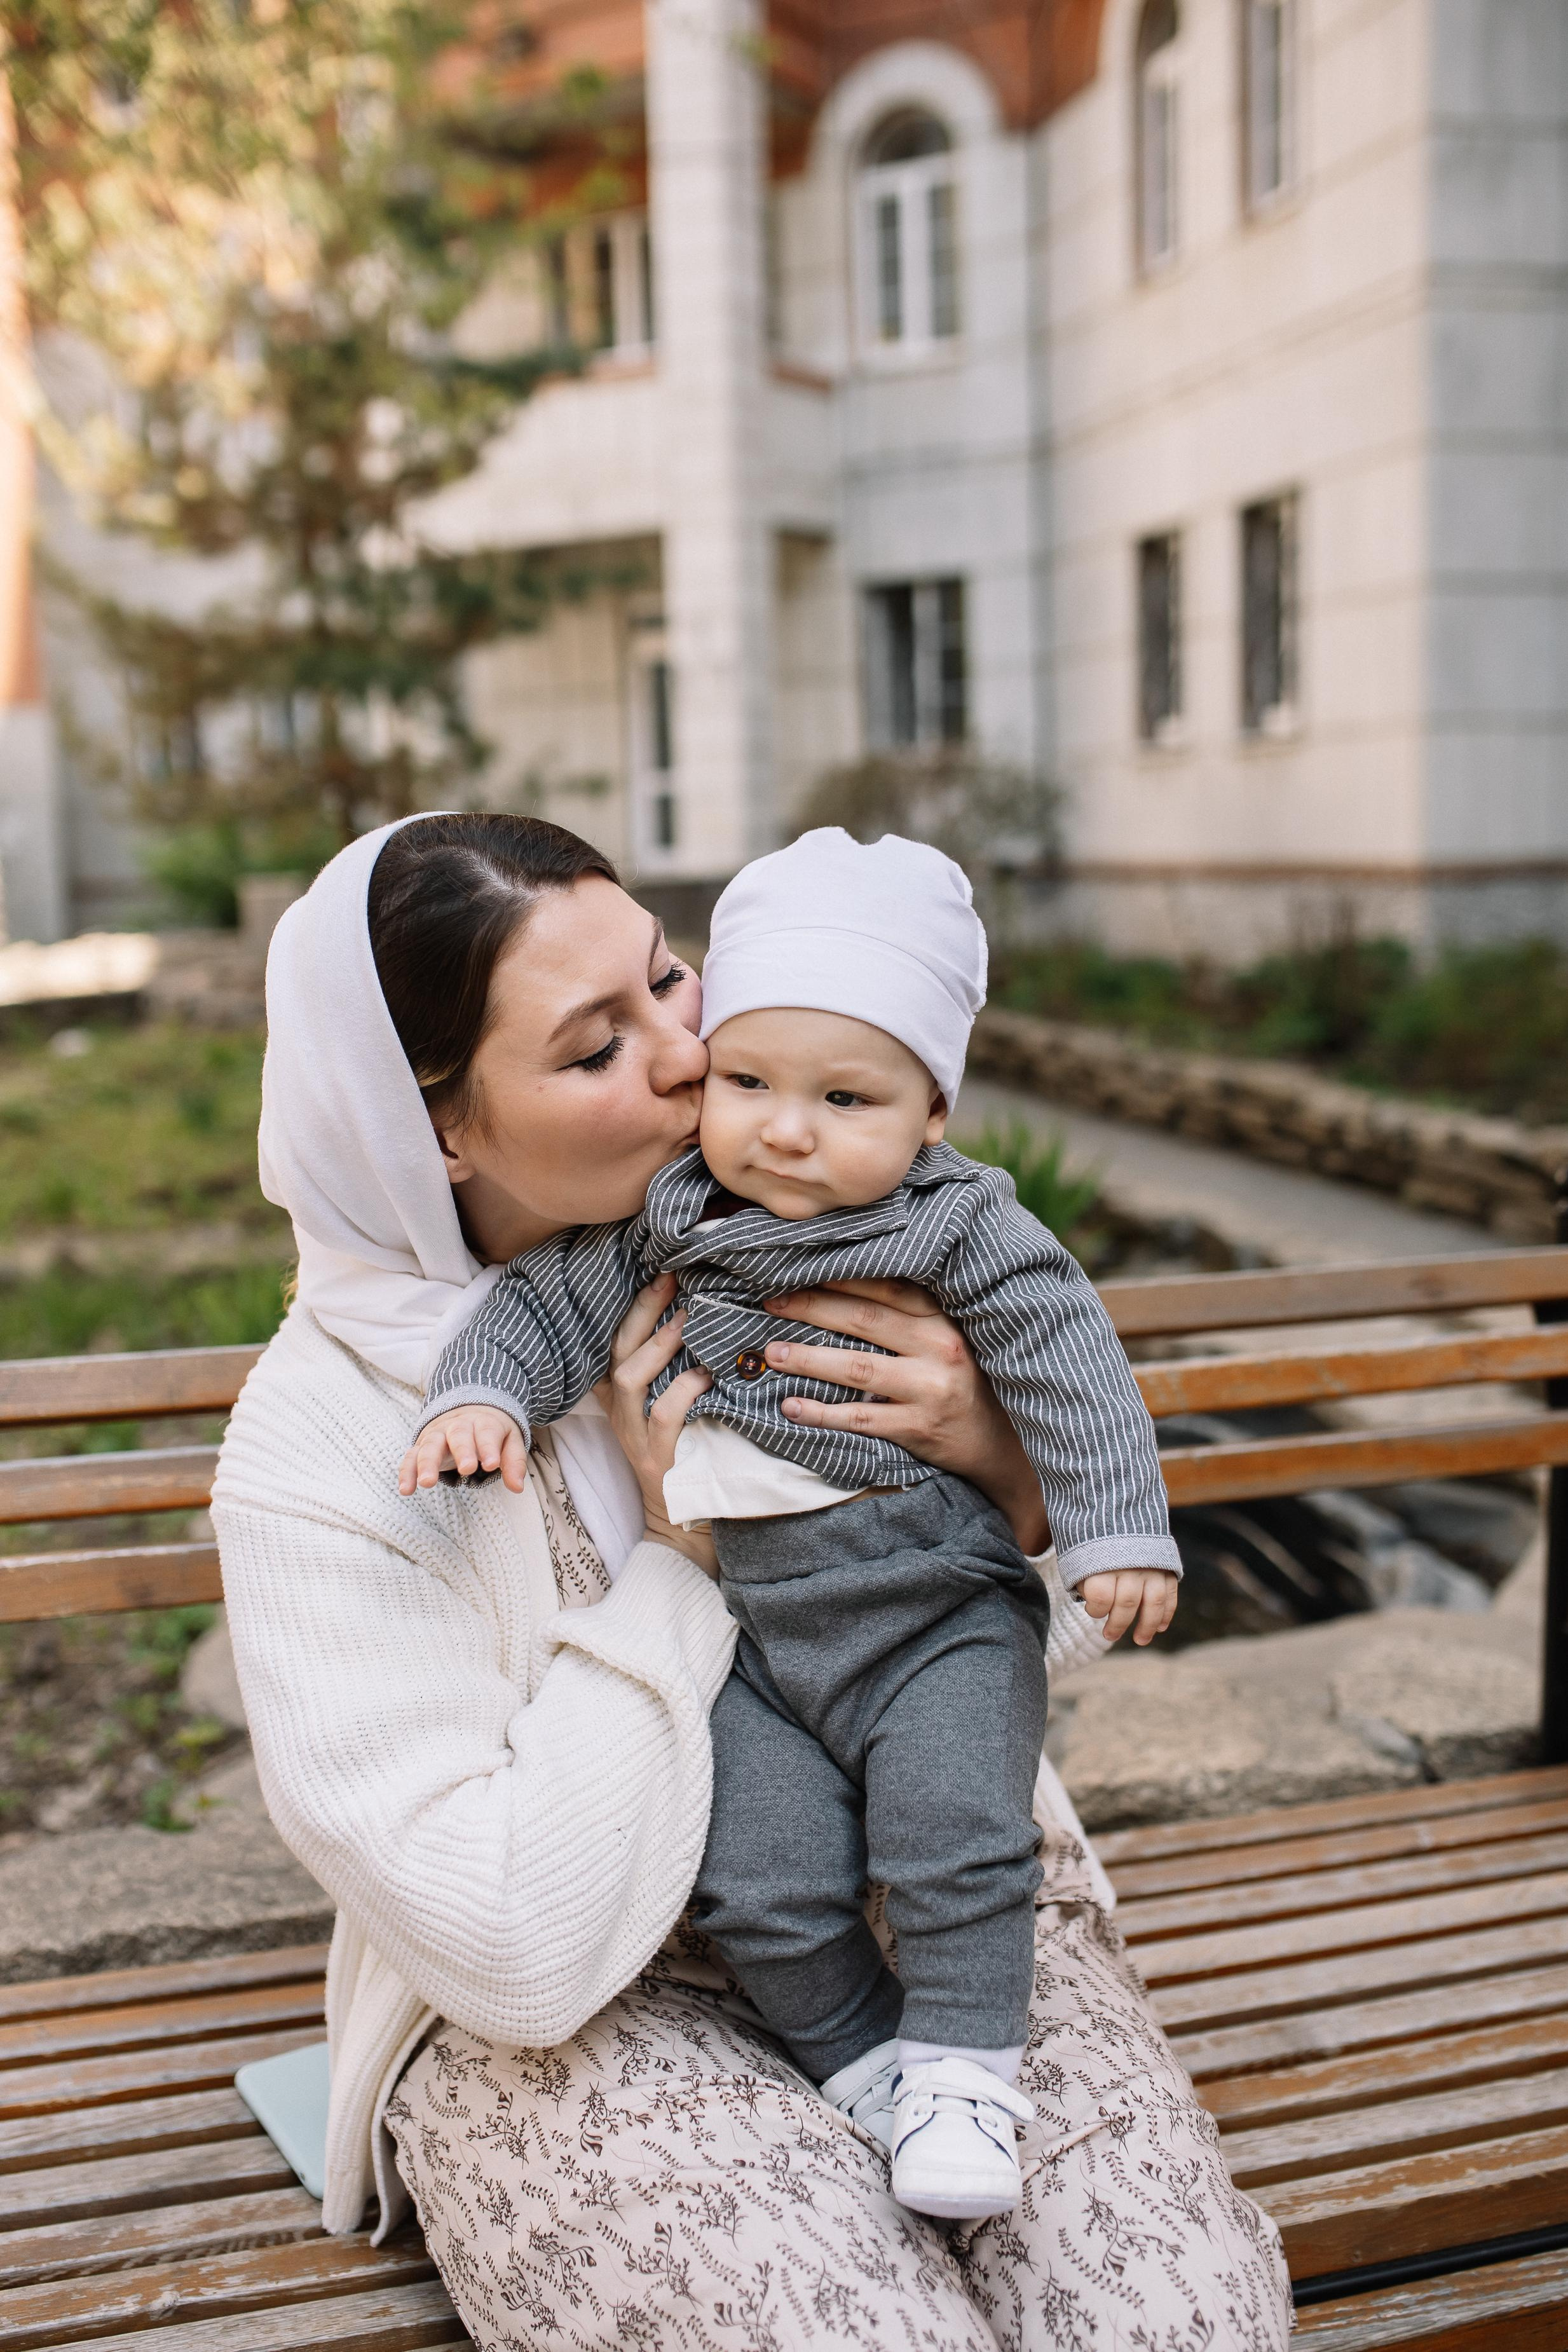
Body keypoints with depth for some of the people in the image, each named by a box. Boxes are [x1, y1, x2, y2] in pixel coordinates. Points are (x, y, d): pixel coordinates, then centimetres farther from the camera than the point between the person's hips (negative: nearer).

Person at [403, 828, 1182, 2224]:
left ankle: (963, 2073, 10)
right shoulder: (661, 1223, -1)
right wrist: (480, 1394, -14)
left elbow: (1066, 1358, -8)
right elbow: (549, 1306, 4)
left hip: (939, 1611, -2)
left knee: (954, 1842, -12)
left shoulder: (959, 1229, -9)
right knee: (765, 1878, -3)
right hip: (748, 1631, 3)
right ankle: (862, 2061, 20)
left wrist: (1118, 1529, -13)